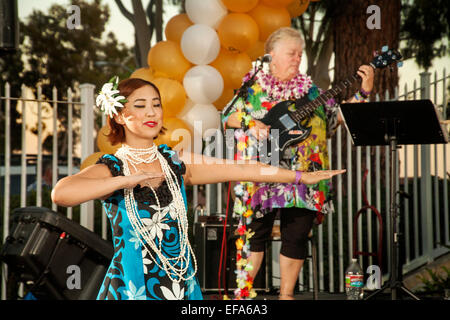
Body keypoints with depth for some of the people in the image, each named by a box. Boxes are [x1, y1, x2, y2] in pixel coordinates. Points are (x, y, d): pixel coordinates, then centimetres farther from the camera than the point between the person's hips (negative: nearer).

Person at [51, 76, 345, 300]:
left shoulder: (176, 162, 6)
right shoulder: (111, 168, -7)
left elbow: (240, 170, 9)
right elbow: (61, 193, -26)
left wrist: (300, 176, 12)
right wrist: (127, 180, -24)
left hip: (183, 287, 4)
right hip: (131, 289, -4)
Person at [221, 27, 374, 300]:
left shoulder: (310, 90, 14)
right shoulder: (253, 87, 6)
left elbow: (339, 115, 9)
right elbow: (227, 118, 1)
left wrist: (363, 92, -2)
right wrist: (248, 122, -16)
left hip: (304, 178, 3)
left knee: (297, 236, 4)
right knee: (256, 232, -4)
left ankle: (286, 294, 16)